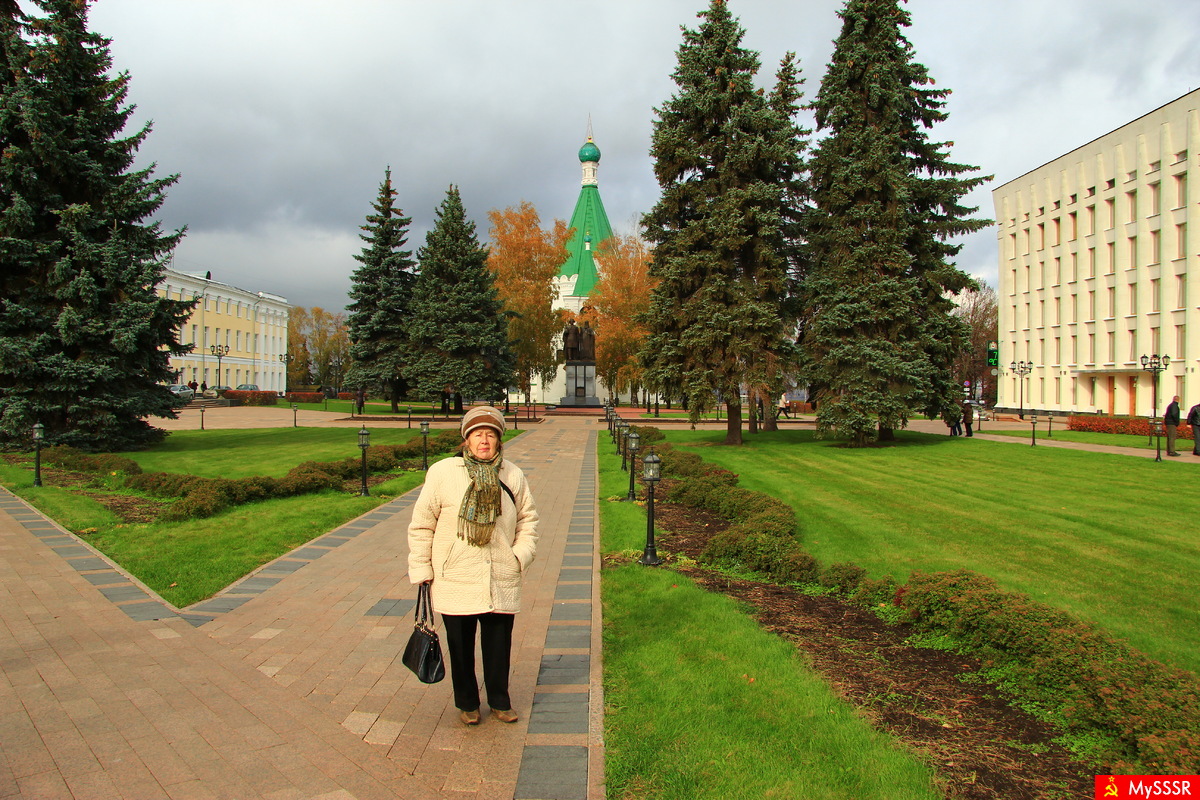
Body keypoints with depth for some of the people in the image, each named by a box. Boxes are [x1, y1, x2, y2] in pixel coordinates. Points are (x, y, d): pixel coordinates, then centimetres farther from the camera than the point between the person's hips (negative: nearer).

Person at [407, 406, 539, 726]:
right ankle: (467, 703, 34)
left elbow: (528, 518, 14)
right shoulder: (442, 473, -8)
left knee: (499, 645, 12)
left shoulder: (513, 476, 1)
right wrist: (421, 570, -3)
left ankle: (499, 701, 34)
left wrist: (521, 555, 0)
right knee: (461, 646, 12)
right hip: (454, 582, -2)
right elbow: (421, 525, -2)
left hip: (501, 582, 2)